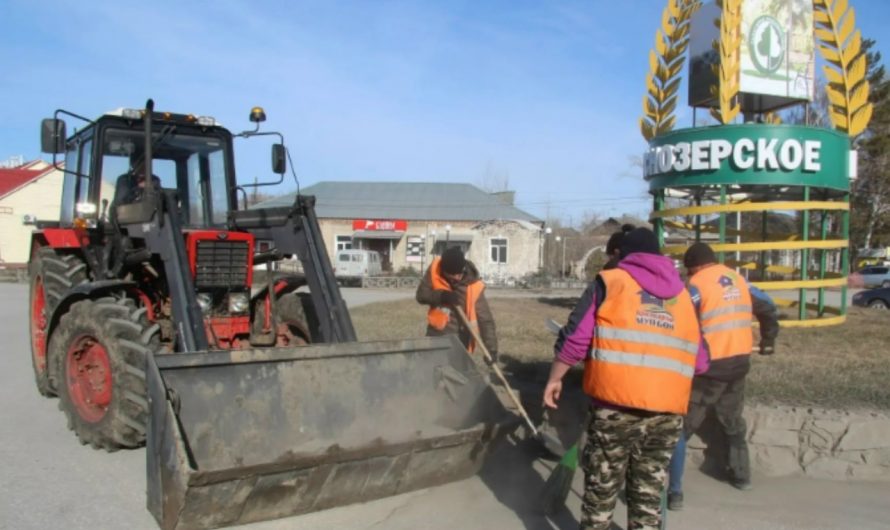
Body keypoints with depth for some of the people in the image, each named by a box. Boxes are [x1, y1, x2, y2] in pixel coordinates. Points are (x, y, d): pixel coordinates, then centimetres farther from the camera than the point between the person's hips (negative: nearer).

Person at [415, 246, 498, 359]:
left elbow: (486, 320, -23)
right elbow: (420, 295, -7)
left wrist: (491, 349, -31)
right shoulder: (434, 269, -14)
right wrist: (441, 295, -27)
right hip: (436, 333, 3)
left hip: (459, 338, -3)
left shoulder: (473, 287, -23)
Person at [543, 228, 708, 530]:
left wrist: (555, 378, 9)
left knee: (601, 488, 10)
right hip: (668, 411, 4)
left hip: (616, 405, -4)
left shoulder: (609, 282, 4)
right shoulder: (683, 294, 16)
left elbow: (575, 338, -3)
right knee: (648, 492, 16)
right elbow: (699, 361, 18)